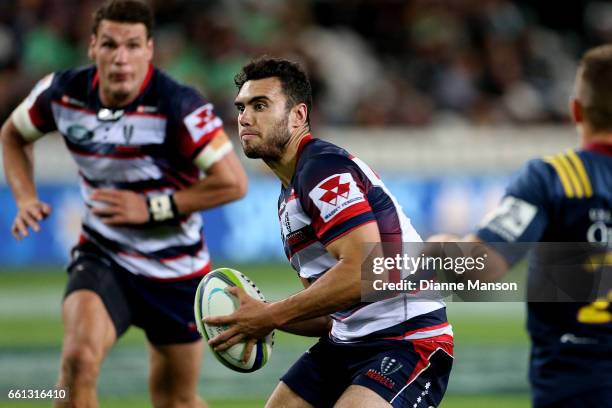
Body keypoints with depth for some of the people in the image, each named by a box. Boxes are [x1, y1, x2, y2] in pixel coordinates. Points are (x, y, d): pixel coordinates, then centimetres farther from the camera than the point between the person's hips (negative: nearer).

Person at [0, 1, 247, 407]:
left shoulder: (179, 106, -22)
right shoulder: (64, 92, -9)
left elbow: (232, 182, -21)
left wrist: (151, 207, -22)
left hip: (176, 272, -2)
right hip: (102, 260, 2)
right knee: (79, 357, -27)